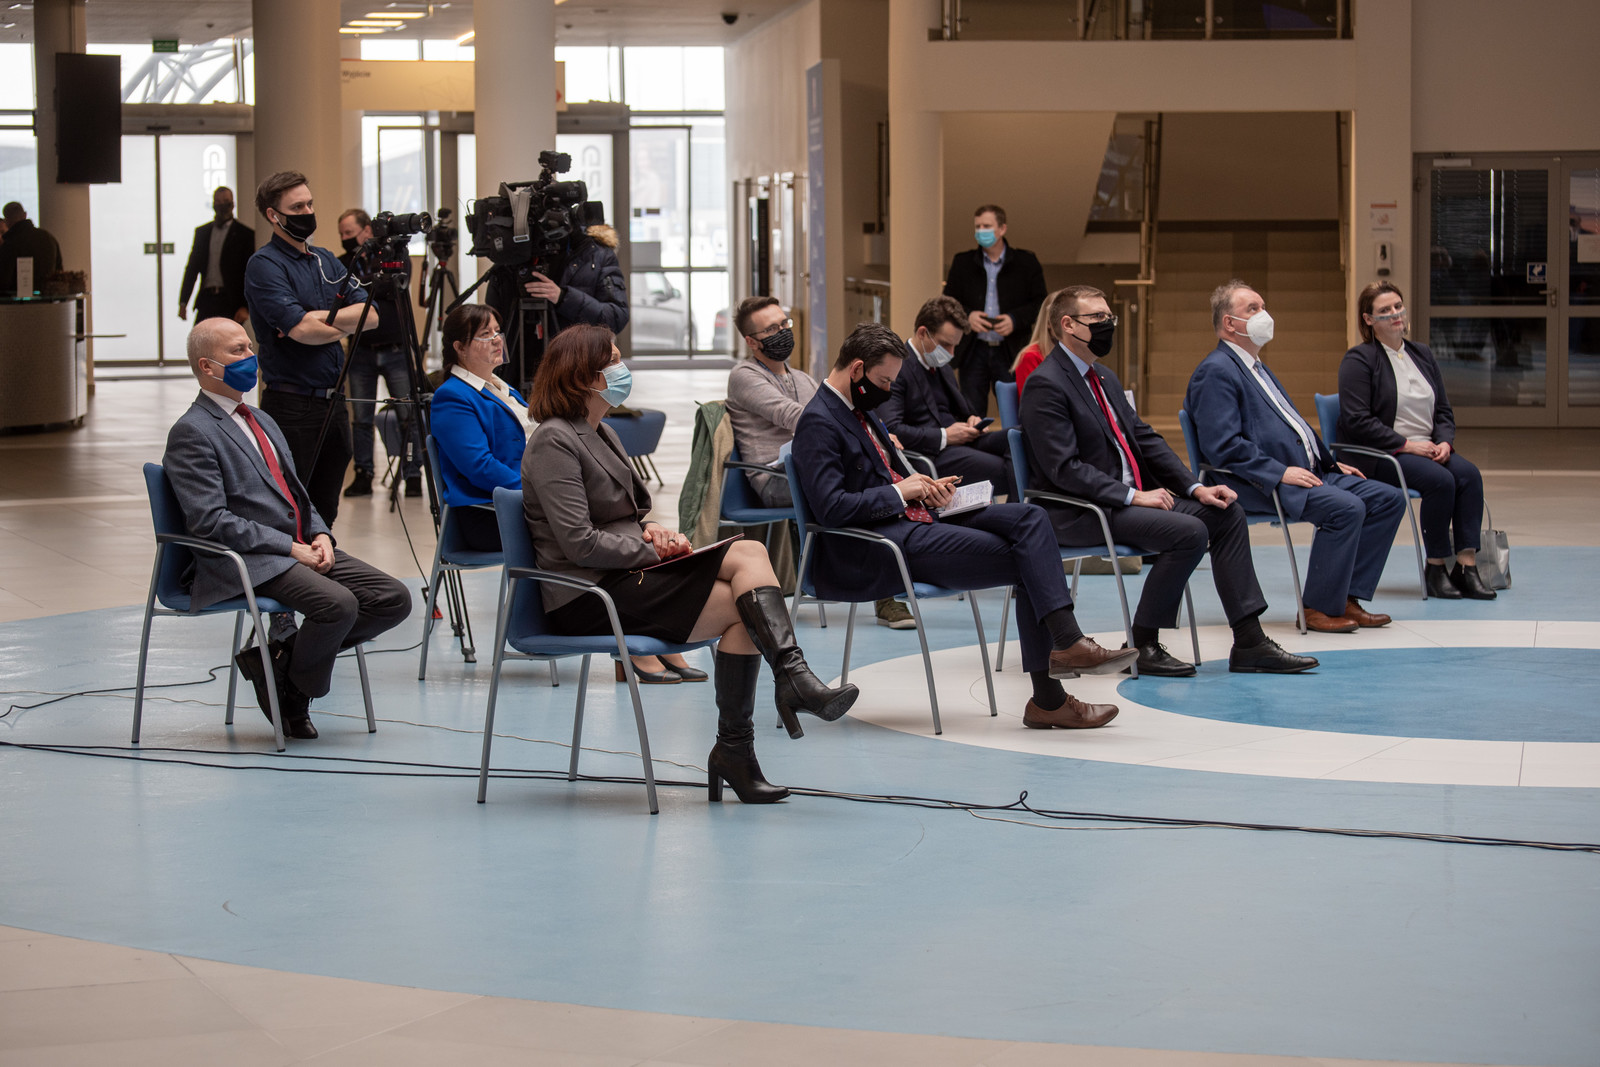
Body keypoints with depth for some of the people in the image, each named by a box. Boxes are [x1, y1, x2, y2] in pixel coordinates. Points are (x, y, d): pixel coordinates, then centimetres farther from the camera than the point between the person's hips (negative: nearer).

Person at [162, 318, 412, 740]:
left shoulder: (261, 420, 24)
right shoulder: (191, 433, -6)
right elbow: (210, 520, -15)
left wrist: (320, 535, 4)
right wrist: (290, 547, -17)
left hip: (302, 549, 9)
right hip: (246, 562, -9)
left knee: (394, 599, -8)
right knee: (338, 604, -31)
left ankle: (278, 654, 1)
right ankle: (291, 696, -5)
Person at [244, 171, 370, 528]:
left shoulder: (326, 260, 14)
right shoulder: (265, 265, -9)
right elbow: (303, 330, -20)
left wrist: (323, 318, -13)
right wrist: (345, 322, -2)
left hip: (332, 401, 7)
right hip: (292, 402, -7)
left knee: (325, 512, 12)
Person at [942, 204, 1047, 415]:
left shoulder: (1026, 263, 3)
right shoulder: (962, 263, 9)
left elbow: (1041, 303, 3)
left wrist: (1015, 319, -13)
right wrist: (966, 316, -9)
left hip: (1010, 351, -2)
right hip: (973, 352, 2)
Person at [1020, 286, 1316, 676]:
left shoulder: (1104, 378, 18)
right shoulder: (1046, 386, -13)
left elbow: (1146, 439, 17)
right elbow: (1065, 469, -19)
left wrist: (1195, 488, 3)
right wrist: (1132, 496, -21)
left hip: (1129, 496, 10)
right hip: (1080, 513, -10)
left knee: (1226, 514, -2)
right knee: (1189, 532, -26)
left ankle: (1249, 643, -3)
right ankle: (1144, 646, -14)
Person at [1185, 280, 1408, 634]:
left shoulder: (1257, 367, 25)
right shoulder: (1216, 372, -9)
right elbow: (1222, 445, -20)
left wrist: (1331, 462, 17)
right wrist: (1279, 472, -22)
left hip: (1310, 472, 10)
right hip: (1260, 485, -10)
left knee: (1389, 499, -1)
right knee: (1347, 508, -29)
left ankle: (1348, 598, -2)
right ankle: (1318, 608, -16)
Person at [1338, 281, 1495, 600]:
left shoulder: (1422, 355, 18)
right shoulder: (1358, 360, -3)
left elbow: (1444, 411, 18)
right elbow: (1356, 421, -13)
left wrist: (1444, 442, -4)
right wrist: (1406, 444, -18)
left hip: (1425, 449, 6)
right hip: (1379, 455, -6)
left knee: (1469, 474, -23)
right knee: (1440, 480, -30)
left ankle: (1466, 565, -27)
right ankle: (1435, 569, -18)